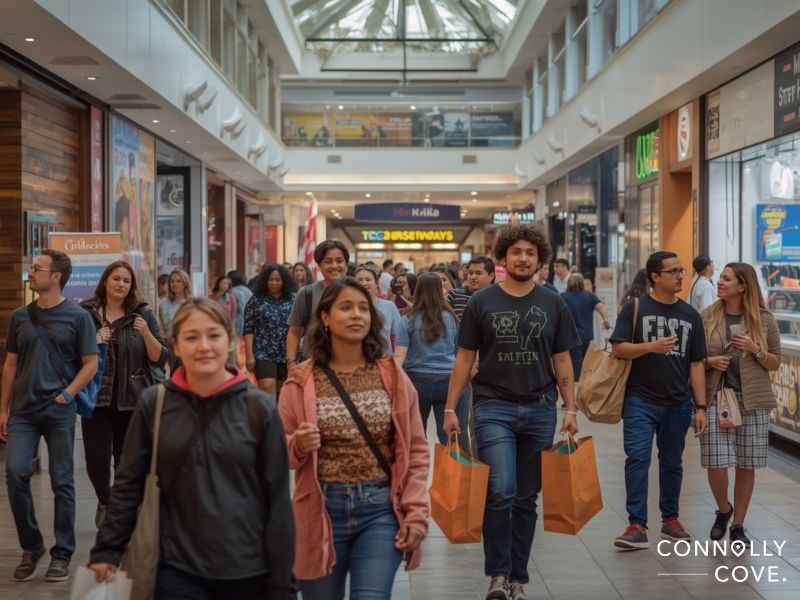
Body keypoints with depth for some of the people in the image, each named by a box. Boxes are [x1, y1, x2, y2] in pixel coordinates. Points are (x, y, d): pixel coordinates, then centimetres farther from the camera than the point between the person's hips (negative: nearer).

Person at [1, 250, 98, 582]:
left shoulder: (77, 317, -2)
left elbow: (90, 364, -2)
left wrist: (66, 395, -13)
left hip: (59, 412, -3)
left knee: (62, 483, 2)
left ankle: (62, 554, 14)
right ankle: (31, 545, 11)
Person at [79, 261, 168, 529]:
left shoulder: (143, 315, 4)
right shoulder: (86, 313, 4)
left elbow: (160, 358, 1)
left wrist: (147, 333, -16)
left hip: (133, 399, 0)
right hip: (97, 397, 0)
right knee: (96, 458, -6)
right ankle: (104, 501, 24)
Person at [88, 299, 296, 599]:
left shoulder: (259, 407, -7)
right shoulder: (154, 404, -3)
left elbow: (277, 500, -4)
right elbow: (128, 484, 5)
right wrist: (107, 549, 2)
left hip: (248, 571, 0)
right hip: (178, 569, 1)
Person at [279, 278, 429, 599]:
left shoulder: (392, 376, 2)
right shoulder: (302, 381, -1)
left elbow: (416, 449, 4)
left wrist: (416, 512, -4)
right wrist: (298, 446, -19)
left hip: (381, 509, 0)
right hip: (322, 511, 0)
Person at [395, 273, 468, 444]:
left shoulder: (408, 320, -1)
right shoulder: (451, 318, 4)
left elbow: (399, 356, -8)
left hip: (418, 381, -1)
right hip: (449, 381, 1)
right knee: (449, 435, 0)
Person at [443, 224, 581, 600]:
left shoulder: (553, 305, 6)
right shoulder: (482, 302, 2)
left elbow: (562, 361, 9)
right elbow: (464, 359, 4)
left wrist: (570, 408, 1)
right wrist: (450, 408, -2)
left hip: (539, 409, 2)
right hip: (493, 406, -2)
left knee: (526, 499, 8)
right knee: (500, 491, -15)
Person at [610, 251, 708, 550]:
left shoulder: (690, 315, 9)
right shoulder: (635, 308, -1)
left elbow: (696, 363, 7)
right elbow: (618, 349, -7)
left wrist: (700, 407, 3)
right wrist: (651, 347, -23)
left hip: (678, 403, 3)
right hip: (640, 401, -3)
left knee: (672, 462, 12)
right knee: (637, 458, -10)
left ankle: (670, 519, 26)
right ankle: (637, 526, -7)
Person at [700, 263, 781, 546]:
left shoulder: (763, 319, 2)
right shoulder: (707, 317, 3)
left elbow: (775, 363, 6)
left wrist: (755, 350, -12)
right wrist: (710, 361, -11)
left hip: (752, 400, 0)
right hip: (716, 398, 0)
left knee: (746, 466, 5)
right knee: (716, 463, -7)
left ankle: (738, 525, 22)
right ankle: (723, 510, 23)